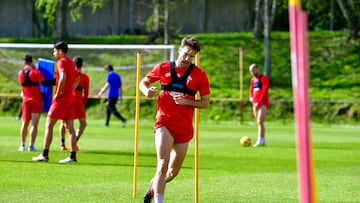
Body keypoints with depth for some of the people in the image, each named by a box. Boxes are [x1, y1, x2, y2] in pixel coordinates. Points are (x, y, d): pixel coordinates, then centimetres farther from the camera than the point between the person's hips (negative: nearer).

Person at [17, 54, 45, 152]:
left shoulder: (20, 73, 3)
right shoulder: (36, 72, -10)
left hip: (26, 100, 4)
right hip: (36, 100, -4)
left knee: (25, 123, 13)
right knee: (34, 124, -4)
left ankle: (22, 145, 13)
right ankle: (31, 145, -10)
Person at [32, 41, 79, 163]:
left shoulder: (61, 62, -10)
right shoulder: (71, 63, 16)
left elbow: (63, 77, -27)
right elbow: (77, 80, 29)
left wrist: (58, 93, -19)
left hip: (61, 98, -8)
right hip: (71, 98, 8)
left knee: (49, 126, -2)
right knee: (70, 128, 6)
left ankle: (45, 155, -3)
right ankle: (73, 156, 2)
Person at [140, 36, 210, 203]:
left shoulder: (199, 75, 2)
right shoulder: (163, 68, 3)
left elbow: (205, 102, 4)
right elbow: (143, 82, 16)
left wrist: (187, 101, -14)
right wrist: (147, 91, -8)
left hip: (185, 127, 2)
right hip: (165, 123, -2)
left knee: (173, 172, 14)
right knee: (163, 163, -23)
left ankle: (153, 186, 44)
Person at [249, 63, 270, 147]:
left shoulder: (264, 78, -6)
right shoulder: (253, 79, 17)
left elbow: (264, 91, -14)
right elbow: (251, 90, 24)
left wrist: (259, 102, -18)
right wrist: (251, 97, 2)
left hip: (262, 103, -8)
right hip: (255, 104, 8)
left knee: (260, 122, -18)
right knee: (259, 122, 9)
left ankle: (260, 141, -24)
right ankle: (262, 141, 15)